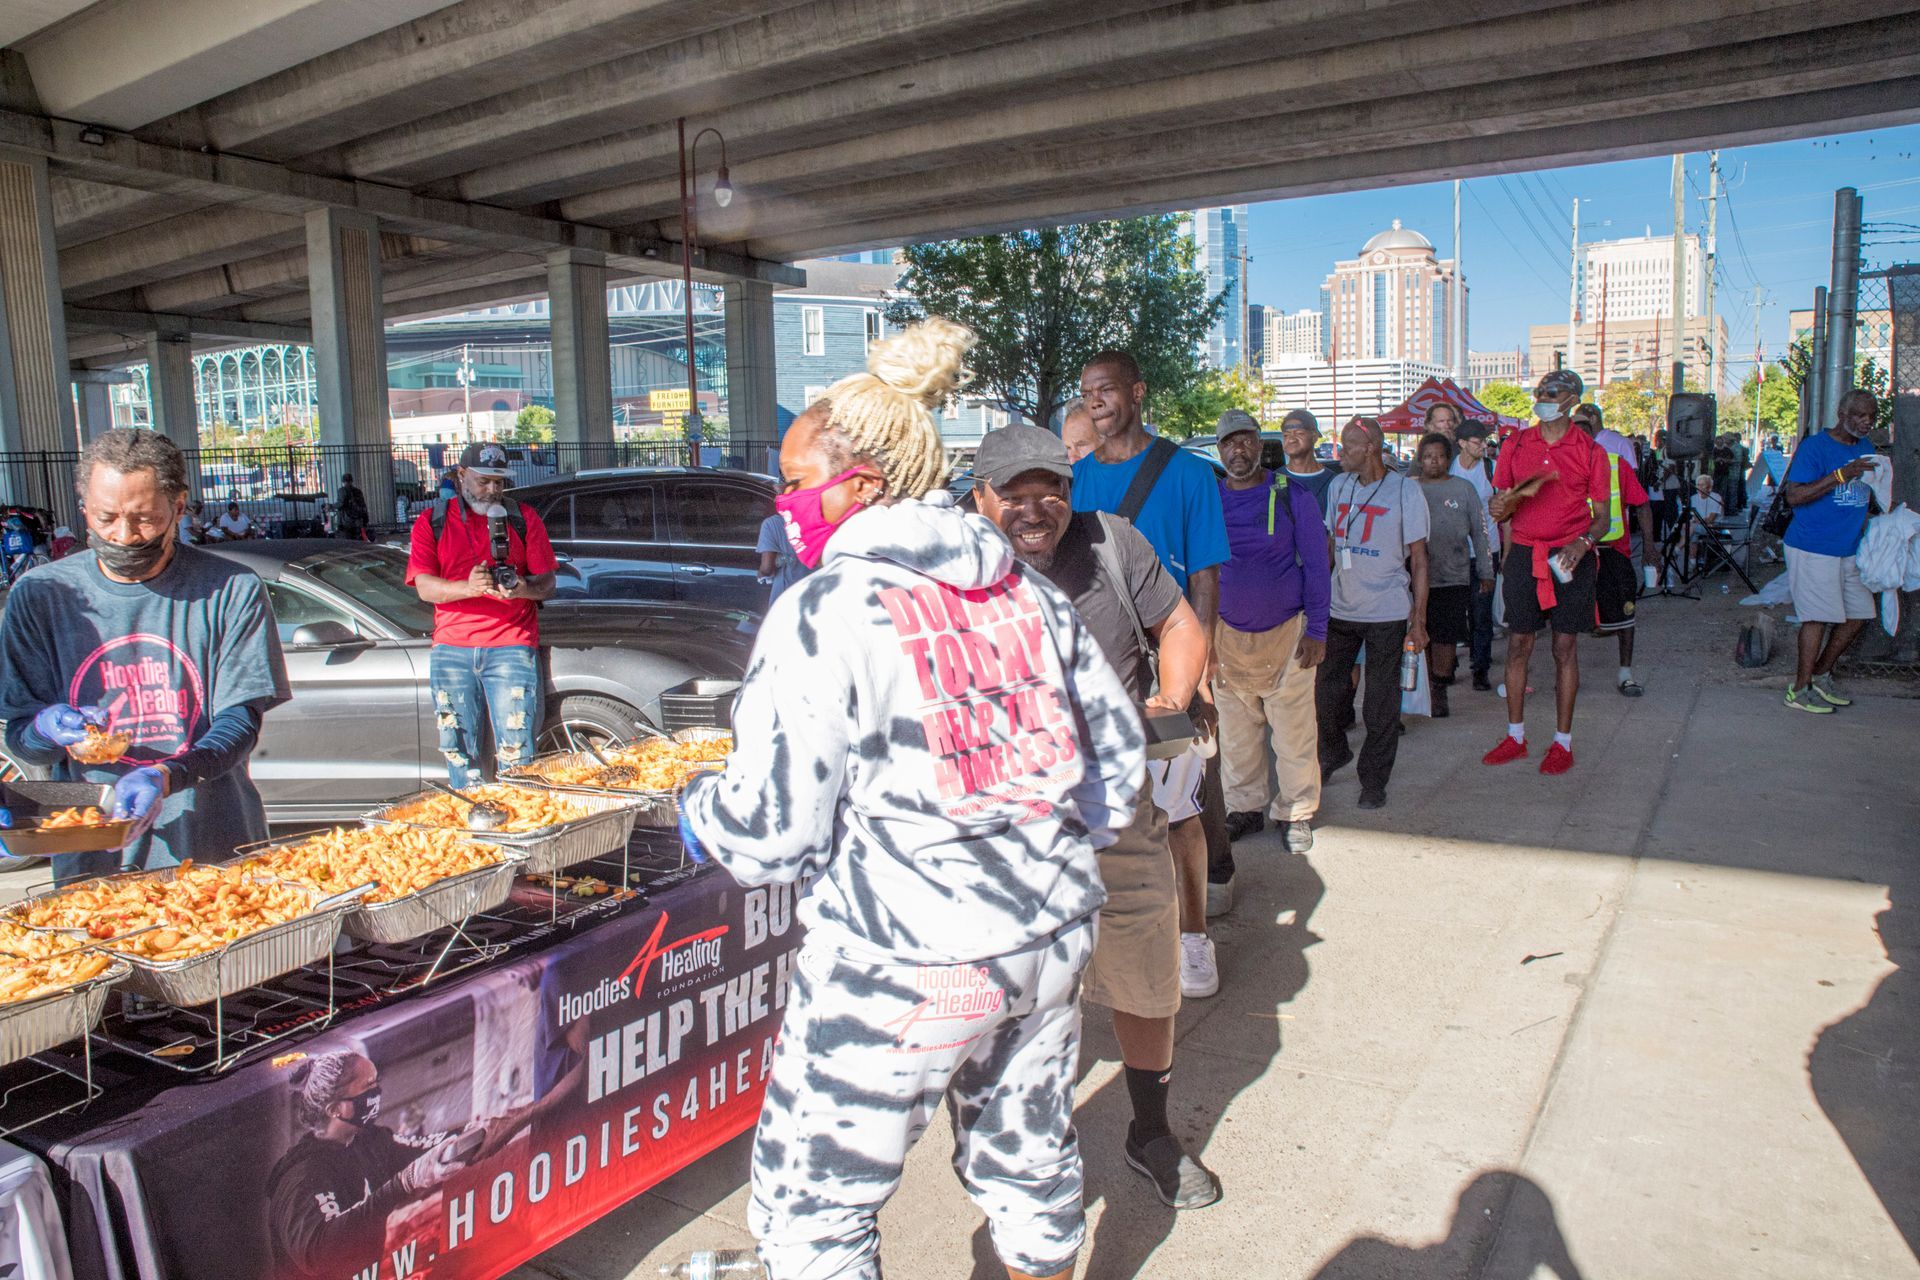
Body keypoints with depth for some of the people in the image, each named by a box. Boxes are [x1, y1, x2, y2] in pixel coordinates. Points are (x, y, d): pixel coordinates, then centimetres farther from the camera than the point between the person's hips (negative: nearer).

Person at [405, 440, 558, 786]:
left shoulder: (522, 518, 9)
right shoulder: (432, 521, 9)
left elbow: (547, 584, 4)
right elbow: (424, 587, -2)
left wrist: (522, 588, -20)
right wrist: (468, 587, -22)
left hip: (511, 646, -1)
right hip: (451, 648, 2)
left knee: (516, 751, -7)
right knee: (459, 749, 6)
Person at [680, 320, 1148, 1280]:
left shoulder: (826, 609, -15)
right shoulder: (1026, 589, 4)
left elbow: (773, 827, -15)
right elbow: (1117, 745, 9)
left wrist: (696, 811, 6)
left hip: (904, 965, -7)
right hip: (1052, 933, 7)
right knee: (1029, 1163, 25)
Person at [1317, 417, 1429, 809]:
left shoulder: (1404, 490, -6)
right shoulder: (1338, 487, 7)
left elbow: (1418, 559, -4)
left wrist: (1418, 618, -8)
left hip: (1387, 613, -4)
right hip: (1339, 610, 4)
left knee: (1381, 703, 3)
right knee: (1327, 690, 9)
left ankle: (1374, 780, 16)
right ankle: (1334, 752, 35)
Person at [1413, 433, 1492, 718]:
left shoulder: (1463, 489, 7)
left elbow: (1479, 532, 10)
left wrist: (1486, 572, 8)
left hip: (1454, 577, -1)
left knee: (1447, 635, -2)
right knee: (1421, 636, 4)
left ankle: (1439, 690, 9)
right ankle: (1427, 687, 16)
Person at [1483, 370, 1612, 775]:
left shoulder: (1591, 452, 1)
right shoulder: (1516, 446, 7)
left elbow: (1601, 515, 3)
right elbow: (1498, 510, 7)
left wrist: (1583, 542, -17)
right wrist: (1519, 494, -14)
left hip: (1570, 558, -2)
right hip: (1524, 554, 2)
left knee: (1565, 648, 2)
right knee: (1518, 645, 5)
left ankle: (1563, 742, 11)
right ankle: (1515, 736, 17)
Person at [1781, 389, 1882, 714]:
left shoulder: (1866, 447, 13)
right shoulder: (1814, 447, -11)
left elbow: (1863, 495, 24)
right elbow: (1794, 496, -20)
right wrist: (1842, 475, -26)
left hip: (1850, 549, 8)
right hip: (1813, 549, -8)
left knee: (1858, 615, 9)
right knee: (1820, 617, -7)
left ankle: (1821, 675, 25)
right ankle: (1799, 690, 4)